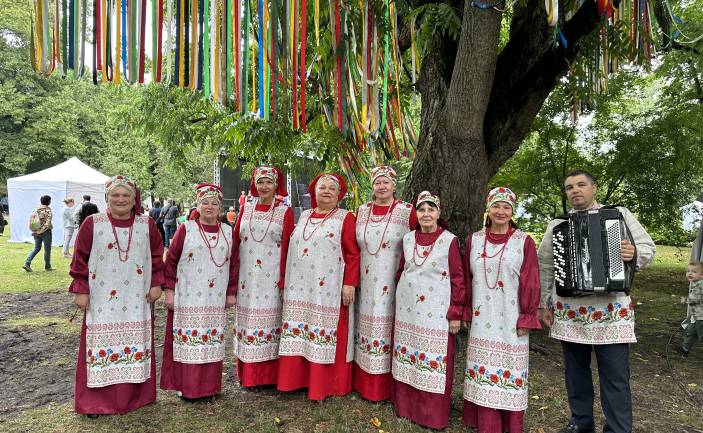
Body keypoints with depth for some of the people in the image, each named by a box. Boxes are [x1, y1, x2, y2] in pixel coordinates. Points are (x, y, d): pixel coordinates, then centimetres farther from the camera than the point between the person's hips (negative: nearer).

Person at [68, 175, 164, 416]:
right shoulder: (92, 224, -3)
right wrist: (80, 290, -3)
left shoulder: (147, 225, 2)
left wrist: (156, 284, 2)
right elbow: (80, 259, 0)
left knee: (136, 345, 10)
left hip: (137, 300, 2)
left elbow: (157, 256, 8)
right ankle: (96, 401, 18)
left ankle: (134, 395, 24)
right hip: (102, 300, -1)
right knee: (102, 345, 4)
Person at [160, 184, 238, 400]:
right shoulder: (185, 229, -1)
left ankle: (210, 386, 22)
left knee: (212, 342, 8)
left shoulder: (228, 232, 8)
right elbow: (171, 260, 0)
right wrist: (169, 289, -4)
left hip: (215, 300, 3)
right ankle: (186, 386, 18)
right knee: (187, 341, 3)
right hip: (188, 299, -2)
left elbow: (234, 263, 11)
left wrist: (231, 292, 9)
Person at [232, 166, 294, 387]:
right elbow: (235, 241, 9)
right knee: (248, 321, 8)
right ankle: (248, 375, 21)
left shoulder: (285, 212, 0)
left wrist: (284, 281, -9)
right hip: (246, 278, 3)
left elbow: (287, 248, -4)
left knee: (269, 321, 3)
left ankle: (269, 375, 17)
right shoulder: (246, 209, 8)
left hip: (271, 279, -3)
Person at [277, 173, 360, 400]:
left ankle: (326, 384, 13)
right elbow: (293, 247, 18)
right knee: (298, 335, 9)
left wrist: (350, 283, -13)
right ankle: (298, 378, 23)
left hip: (329, 290, -5)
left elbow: (353, 254, -6)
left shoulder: (345, 217, -1)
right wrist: (286, 279, 14)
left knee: (326, 334, 0)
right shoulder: (304, 216, 15)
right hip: (301, 288, 5)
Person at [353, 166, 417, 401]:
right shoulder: (361, 212, 8)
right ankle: (364, 383, 25)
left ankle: (387, 387, 17)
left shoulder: (407, 212, -4)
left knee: (388, 328, 1)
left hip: (394, 285, -4)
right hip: (366, 284, 4)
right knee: (367, 325, 10)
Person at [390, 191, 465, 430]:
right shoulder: (408, 238, 6)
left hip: (435, 312, -4)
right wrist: (399, 300, 13)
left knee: (434, 361, 1)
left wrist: (456, 313, -8)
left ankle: (433, 414, 19)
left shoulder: (449, 240, -6)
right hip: (407, 309, 4)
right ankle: (405, 405, 29)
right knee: (407, 358, 12)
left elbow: (458, 279, -6)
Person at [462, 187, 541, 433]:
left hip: (511, 320, -2)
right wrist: (465, 312, 8)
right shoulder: (473, 240, 5)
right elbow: (466, 279, 9)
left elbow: (531, 283, -4)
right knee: (484, 370, 8)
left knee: (509, 369, 5)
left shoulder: (524, 242, -3)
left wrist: (527, 318, -7)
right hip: (482, 319, 3)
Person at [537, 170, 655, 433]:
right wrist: (542, 304, 7)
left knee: (615, 376, 2)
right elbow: (544, 266, 10)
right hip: (568, 310, 3)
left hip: (611, 309, -2)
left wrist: (634, 254, -21)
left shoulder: (619, 214, 5)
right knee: (575, 370, 14)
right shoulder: (557, 225, 9)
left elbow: (648, 248, 3)